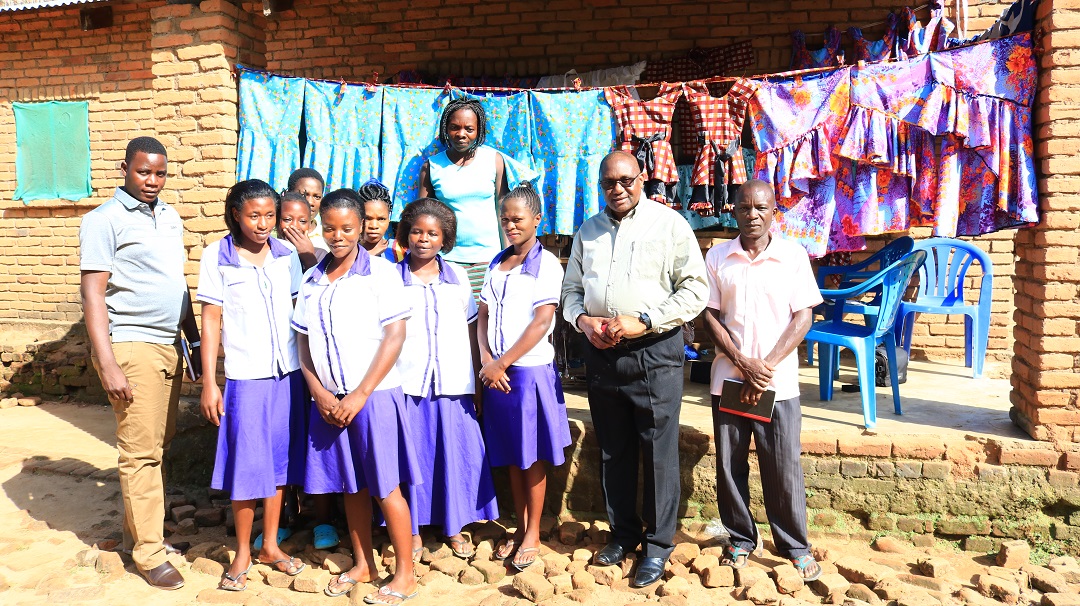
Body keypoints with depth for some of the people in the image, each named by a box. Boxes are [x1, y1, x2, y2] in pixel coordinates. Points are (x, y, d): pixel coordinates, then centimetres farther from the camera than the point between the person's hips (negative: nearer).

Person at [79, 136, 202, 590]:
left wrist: (195, 340, 19)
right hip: (131, 347, -6)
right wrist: (107, 364, -17)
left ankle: (137, 531, 26)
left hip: (169, 347, 7)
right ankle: (150, 553, 6)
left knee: (158, 444, 12)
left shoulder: (170, 218, 14)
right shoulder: (104, 220, -6)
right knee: (140, 452, -3)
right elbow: (92, 294, -11)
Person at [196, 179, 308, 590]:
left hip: (289, 373, 3)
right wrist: (208, 384, -6)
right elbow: (211, 321, -4)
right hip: (245, 375, -3)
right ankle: (243, 552, 20)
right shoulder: (217, 257, -4)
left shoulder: (286, 255, 3)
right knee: (247, 465, 2)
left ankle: (270, 544, 27)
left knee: (280, 460, 12)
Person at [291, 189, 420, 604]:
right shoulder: (311, 280, 9)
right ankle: (363, 565, 29)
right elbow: (303, 341, 9)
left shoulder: (381, 272, -5)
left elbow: (394, 336, -10)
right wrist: (320, 394, -5)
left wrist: (360, 395, -12)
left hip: (373, 395, -4)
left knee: (384, 487, 1)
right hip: (329, 400, 5)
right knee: (351, 485, 14)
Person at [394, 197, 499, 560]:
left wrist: (477, 383, 7)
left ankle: (454, 527, 20)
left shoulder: (458, 278, 9)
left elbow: (471, 333, 10)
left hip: (453, 383, 1)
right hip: (407, 384, -1)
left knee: (457, 453, 3)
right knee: (412, 454, 3)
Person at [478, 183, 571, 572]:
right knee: (510, 455, 12)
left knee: (533, 456, 4)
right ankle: (519, 528, 25)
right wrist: (486, 360, -8)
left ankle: (533, 534, 16)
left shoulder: (546, 264, -6)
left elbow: (541, 323, -13)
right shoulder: (496, 264, 12)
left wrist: (502, 364, -13)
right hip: (497, 372, 5)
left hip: (531, 370, -5)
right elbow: (483, 317, 8)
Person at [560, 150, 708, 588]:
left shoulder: (670, 224, -3)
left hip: (654, 352, -4)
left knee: (658, 452, 1)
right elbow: (571, 289, 18)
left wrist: (644, 321, -16)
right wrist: (583, 320, -3)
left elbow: (695, 289, -7)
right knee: (613, 450, 13)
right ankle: (623, 534, 28)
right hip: (601, 353, 5)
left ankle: (658, 544, 16)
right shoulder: (588, 231, 13)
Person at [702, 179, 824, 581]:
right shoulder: (717, 257, 3)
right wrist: (743, 362, -11)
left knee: (784, 468, 3)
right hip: (728, 378, 2)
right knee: (730, 465, 9)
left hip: (779, 382, -1)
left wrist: (766, 367, -11)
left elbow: (803, 317, -2)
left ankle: (794, 546, 21)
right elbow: (710, 316, 1)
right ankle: (740, 539, 25)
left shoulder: (794, 256, 0)